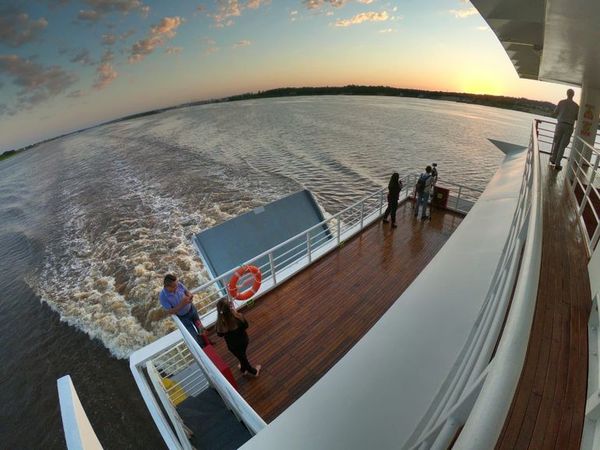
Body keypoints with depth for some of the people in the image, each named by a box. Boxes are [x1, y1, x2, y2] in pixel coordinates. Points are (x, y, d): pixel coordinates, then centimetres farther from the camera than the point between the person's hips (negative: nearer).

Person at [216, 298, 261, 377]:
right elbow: (246, 326, -11)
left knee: (241, 357, 28)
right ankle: (244, 369, 60)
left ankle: (254, 371, 53)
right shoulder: (239, 316, -33)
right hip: (243, 340, 1)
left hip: (233, 345, -1)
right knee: (243, 355, 33)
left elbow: (220, 334, -10)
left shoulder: (220, 324, -33)